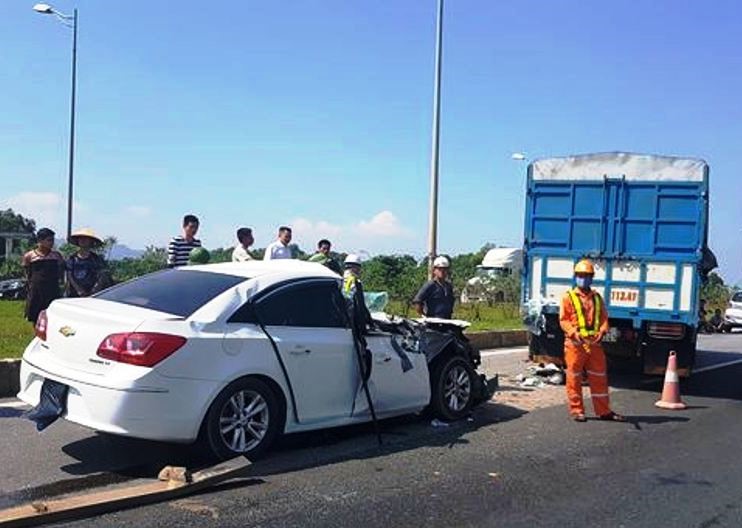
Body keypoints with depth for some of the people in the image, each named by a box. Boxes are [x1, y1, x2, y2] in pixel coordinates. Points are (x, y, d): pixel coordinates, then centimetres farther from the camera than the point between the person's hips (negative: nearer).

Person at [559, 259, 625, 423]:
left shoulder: (597, 297, 15)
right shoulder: (568, 297, 2)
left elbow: (604, 317, 10)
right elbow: (563, 320, -3)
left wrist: (602, 331, -9)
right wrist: (574, 332, -19)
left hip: (594, 342, 4)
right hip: (574, 343, -4)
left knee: (599, 377, 8)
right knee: (574, 378, 1)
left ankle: (604, 411, 16)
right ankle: (576, 410, 10)